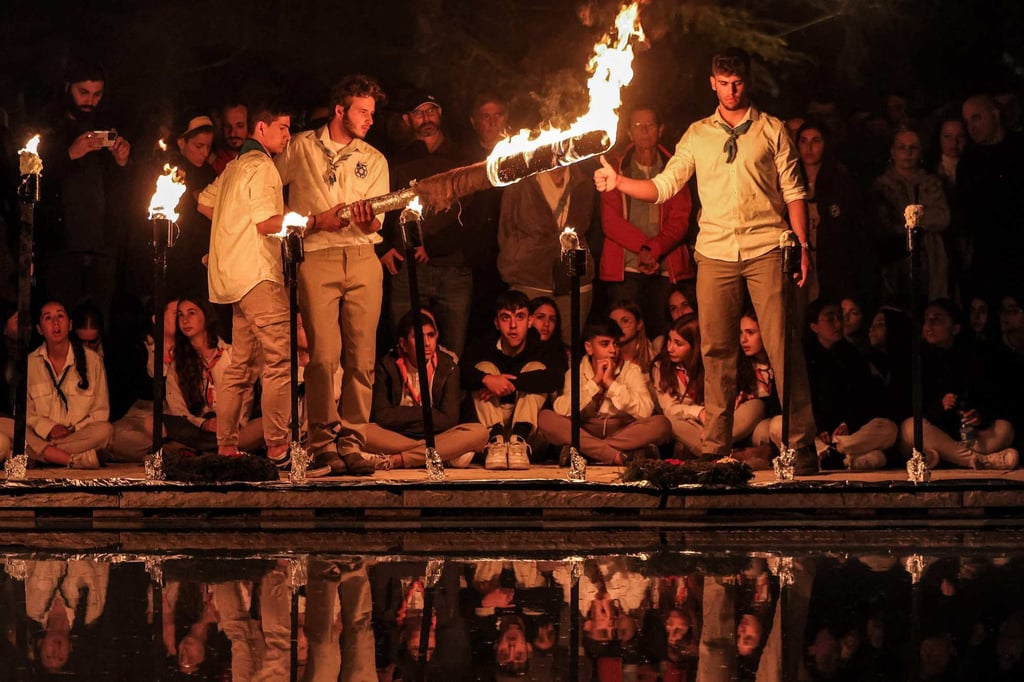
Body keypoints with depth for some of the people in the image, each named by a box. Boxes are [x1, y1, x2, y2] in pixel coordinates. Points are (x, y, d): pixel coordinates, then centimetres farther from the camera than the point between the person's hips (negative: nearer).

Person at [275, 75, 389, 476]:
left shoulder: (374, 160, 17)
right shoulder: (300, 149, 10)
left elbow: (376, 225, 9)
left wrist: (369, 222, -16)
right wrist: (316, 220, -2)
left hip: (362, 258, 3)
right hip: (316, 258, -3)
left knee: (361, 356, -6)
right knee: (324, 355, -13)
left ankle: (351, 443, -2)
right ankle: (323, 442, -6)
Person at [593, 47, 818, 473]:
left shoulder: (771, 130, 9)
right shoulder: (698, 135, 15)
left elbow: (793, 192, 7)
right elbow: (664, 186, 11)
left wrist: (802, 244, -2)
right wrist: (618, 182, -5)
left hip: (765, 249, -2)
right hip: (715, 252, 3)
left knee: (783, 346, -8)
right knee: (716, 352, 1)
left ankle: (802, 445, -7)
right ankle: (716, 449, 6)